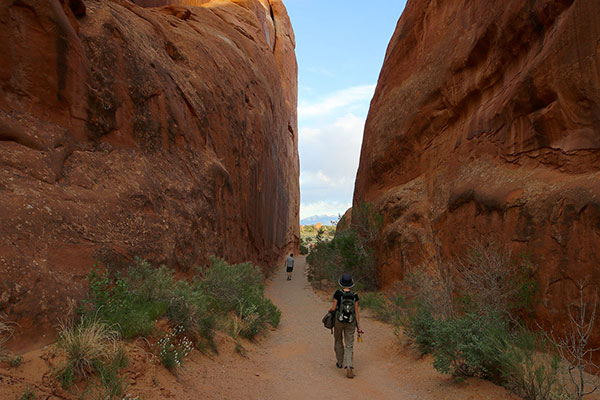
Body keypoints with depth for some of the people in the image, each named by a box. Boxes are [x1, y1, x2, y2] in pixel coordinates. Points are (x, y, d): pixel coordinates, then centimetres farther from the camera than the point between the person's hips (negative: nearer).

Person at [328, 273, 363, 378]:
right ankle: (349, 368, -13)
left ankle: (340, 362, 39)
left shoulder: (338, 293, -12)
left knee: (338, 341, 24)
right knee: (349, 346, 4)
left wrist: (329, 310, 15)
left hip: (339, 321, -1)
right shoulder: (354, 295, -5)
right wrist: (358, 327, 2)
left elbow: (333, 308, -9)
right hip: (350, 322, 1)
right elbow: (356, 312, -4)